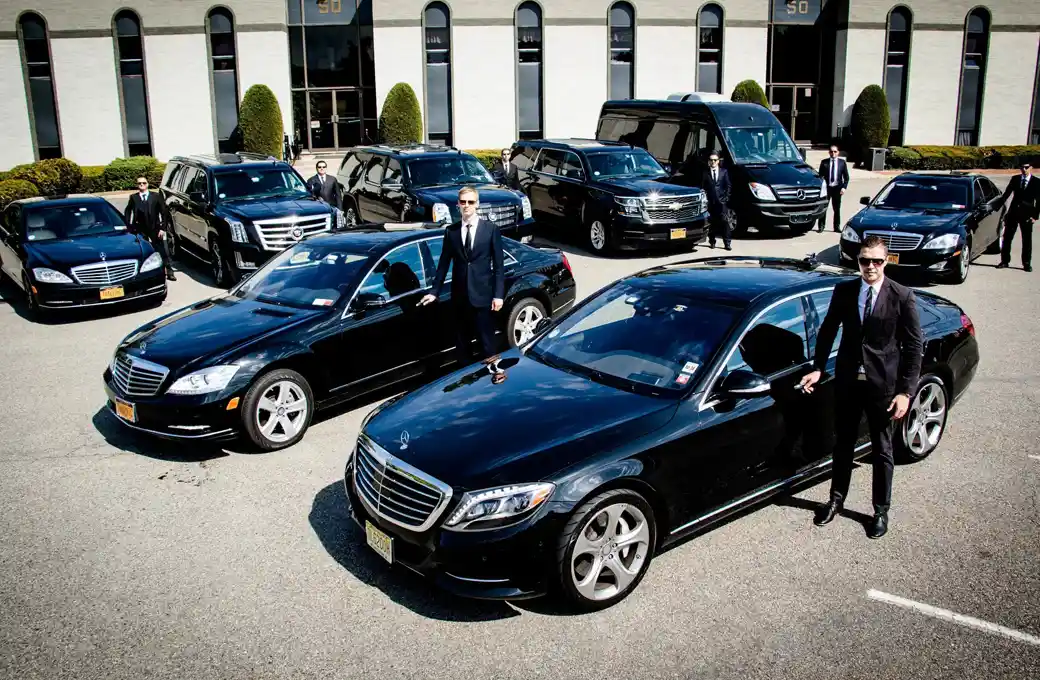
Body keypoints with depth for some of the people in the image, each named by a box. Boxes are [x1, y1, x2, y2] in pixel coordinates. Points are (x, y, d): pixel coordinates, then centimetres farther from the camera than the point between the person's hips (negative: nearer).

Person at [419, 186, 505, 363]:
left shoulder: (491, 229, 1)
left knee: (486, 342, 1)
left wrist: (498, 295, -7)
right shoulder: (451, 231, 7)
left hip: (483, 295, -3)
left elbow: (498, 265, -1)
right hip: (460, 296, 3)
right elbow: (444, 263, 11)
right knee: (462, 343, 11)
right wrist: (435, 292, 7)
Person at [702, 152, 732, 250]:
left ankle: (727, 243, -7)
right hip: (710, 202, 0)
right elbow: (703, 187, 6)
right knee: (712, 222, 5)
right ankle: (712, 241, 17)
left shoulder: (724, 171, 9)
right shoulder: (705, 173, 6)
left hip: (722, 201, 0)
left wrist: (726, 197, -1)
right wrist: (706, 198, -3)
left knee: (725, 221, -8)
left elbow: (728, 186, 9)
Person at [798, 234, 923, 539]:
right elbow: (827, 331, 9)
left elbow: (914, 346, -8)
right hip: (848, 381, 3)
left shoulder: (902, 296, -9)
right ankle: (837, 499, 34)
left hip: (883, 385, -3)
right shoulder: (844, 291, 0)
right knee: (843, 444, 16)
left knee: (882, 451, 10)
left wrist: (905, 391, -13)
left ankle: (881, 510, 25)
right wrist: (818, 368, 0)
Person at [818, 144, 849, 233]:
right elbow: (820, 175, 4)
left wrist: (844, 187, -5)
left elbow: (846, 176, 6)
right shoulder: (824, 162, 3)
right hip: (826, 187, -1)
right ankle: (821, 226, 7)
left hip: (837, 188, 1)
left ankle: (837, 227, 14)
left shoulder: (842, 162, 5)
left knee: (837, 209, 6)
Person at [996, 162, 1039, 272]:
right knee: (1007, 238, 3)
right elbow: (1006, 194, 8)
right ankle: (1004, 261, 11)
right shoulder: (1015, 179, 6)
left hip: (1027, 215, -2)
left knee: (1027, 240, 4)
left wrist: (1035, 216, -8)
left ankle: (1027, 264, 12)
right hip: (1013, 213, 2)